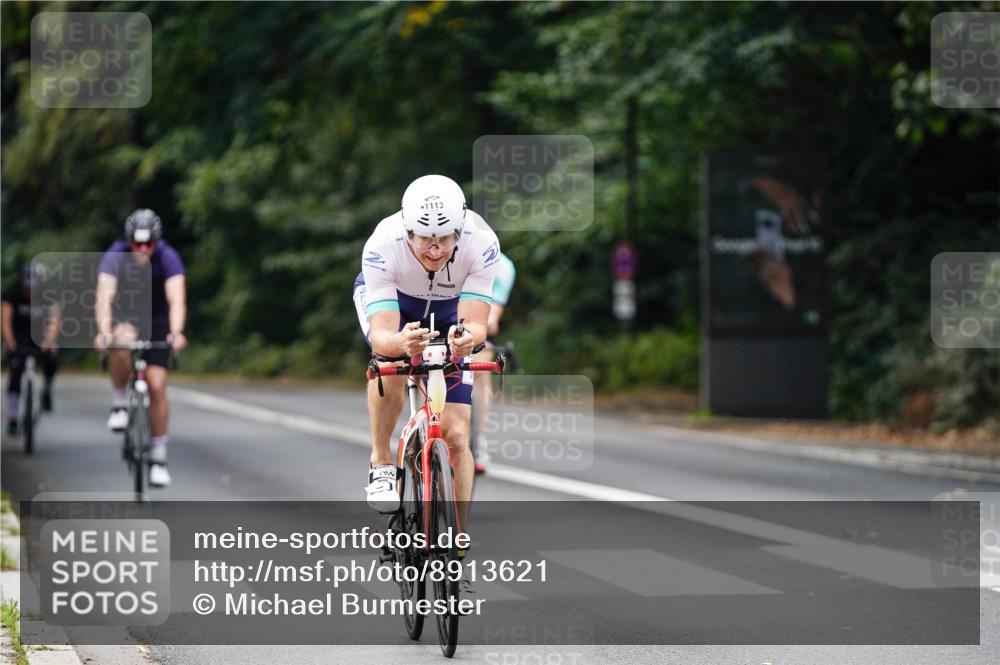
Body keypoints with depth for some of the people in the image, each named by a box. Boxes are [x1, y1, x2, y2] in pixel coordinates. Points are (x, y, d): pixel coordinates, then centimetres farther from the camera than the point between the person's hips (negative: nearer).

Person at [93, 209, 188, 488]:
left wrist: (176, 332, -53)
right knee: (121, 342, -37)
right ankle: (119, 404, -15)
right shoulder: (115, 256, -25)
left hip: (156, 321, 1)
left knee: (156, 386, -9)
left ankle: (158, 457, 3)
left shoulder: (168, 258, -24)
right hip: (124, 317, 0)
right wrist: (104, 331, -54)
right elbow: (104, 296, -37)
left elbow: (177, 299, -36)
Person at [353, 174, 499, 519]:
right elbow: (381, 335, -44)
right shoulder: (382, 247, -39)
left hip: (448, 310, 1)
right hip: (385, 296, -1)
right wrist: (400, 342, -67)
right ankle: (381, 463, -15)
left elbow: (476, 322, -39)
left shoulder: (481, 243, -36)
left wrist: (468, 337, -62)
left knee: (456, 437, -8)